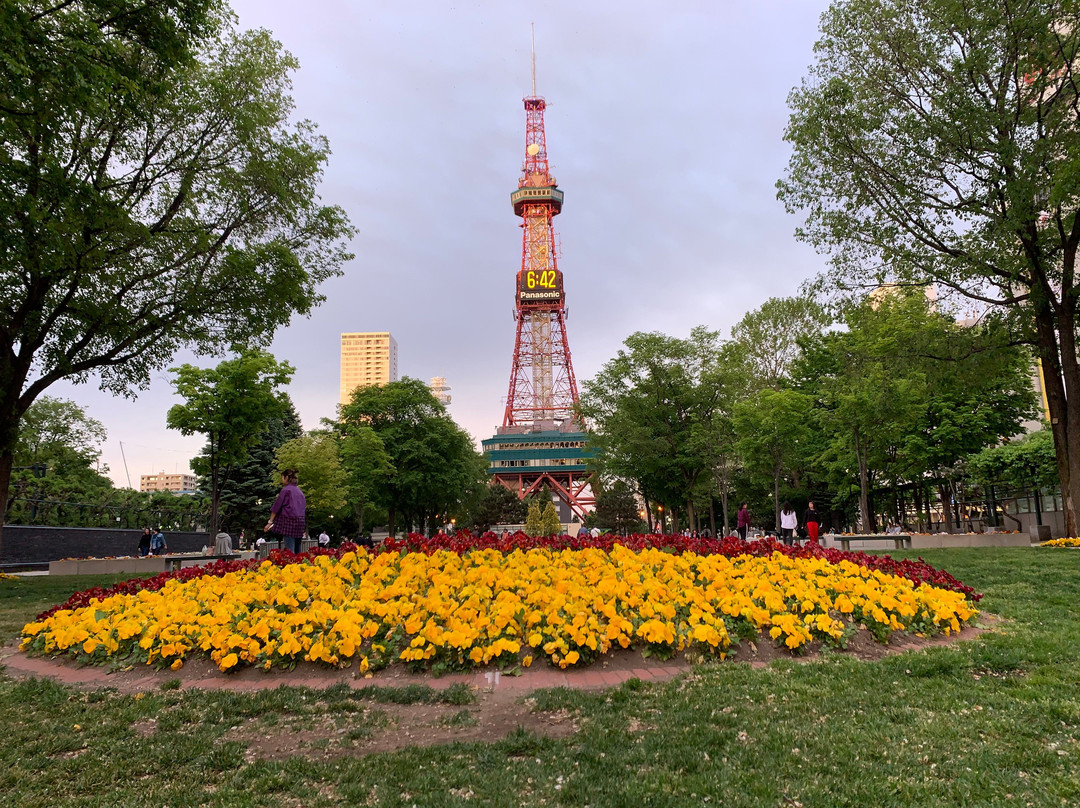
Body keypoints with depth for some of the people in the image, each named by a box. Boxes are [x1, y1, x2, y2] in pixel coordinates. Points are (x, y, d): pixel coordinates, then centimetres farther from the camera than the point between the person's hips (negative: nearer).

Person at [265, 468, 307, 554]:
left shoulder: (285, 490, -4)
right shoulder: (299, 491, 16)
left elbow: (276, 507, -3)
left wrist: (270, 522, 2)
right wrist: (305, 528, 22)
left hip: (289, 521, -6)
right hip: (301, 521, 7)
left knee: (289, 550, -10)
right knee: (297, 551, 8)